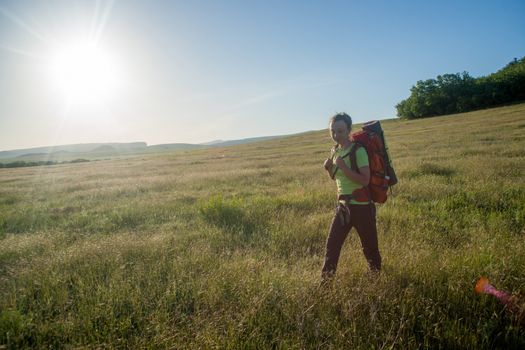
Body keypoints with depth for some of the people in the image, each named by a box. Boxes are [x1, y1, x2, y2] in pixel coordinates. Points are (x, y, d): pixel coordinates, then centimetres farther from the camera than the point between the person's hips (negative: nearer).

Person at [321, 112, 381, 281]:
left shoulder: (358, 151, -16)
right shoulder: (335, 150, 7)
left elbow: (365, 180, -23)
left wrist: (343, 167, -26)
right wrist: (329, 168, -1)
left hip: (361, 206, -6)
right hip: (342, 205, 7)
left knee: (369, 245, 10)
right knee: (332, 243, 8)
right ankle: (326, 278, 22)